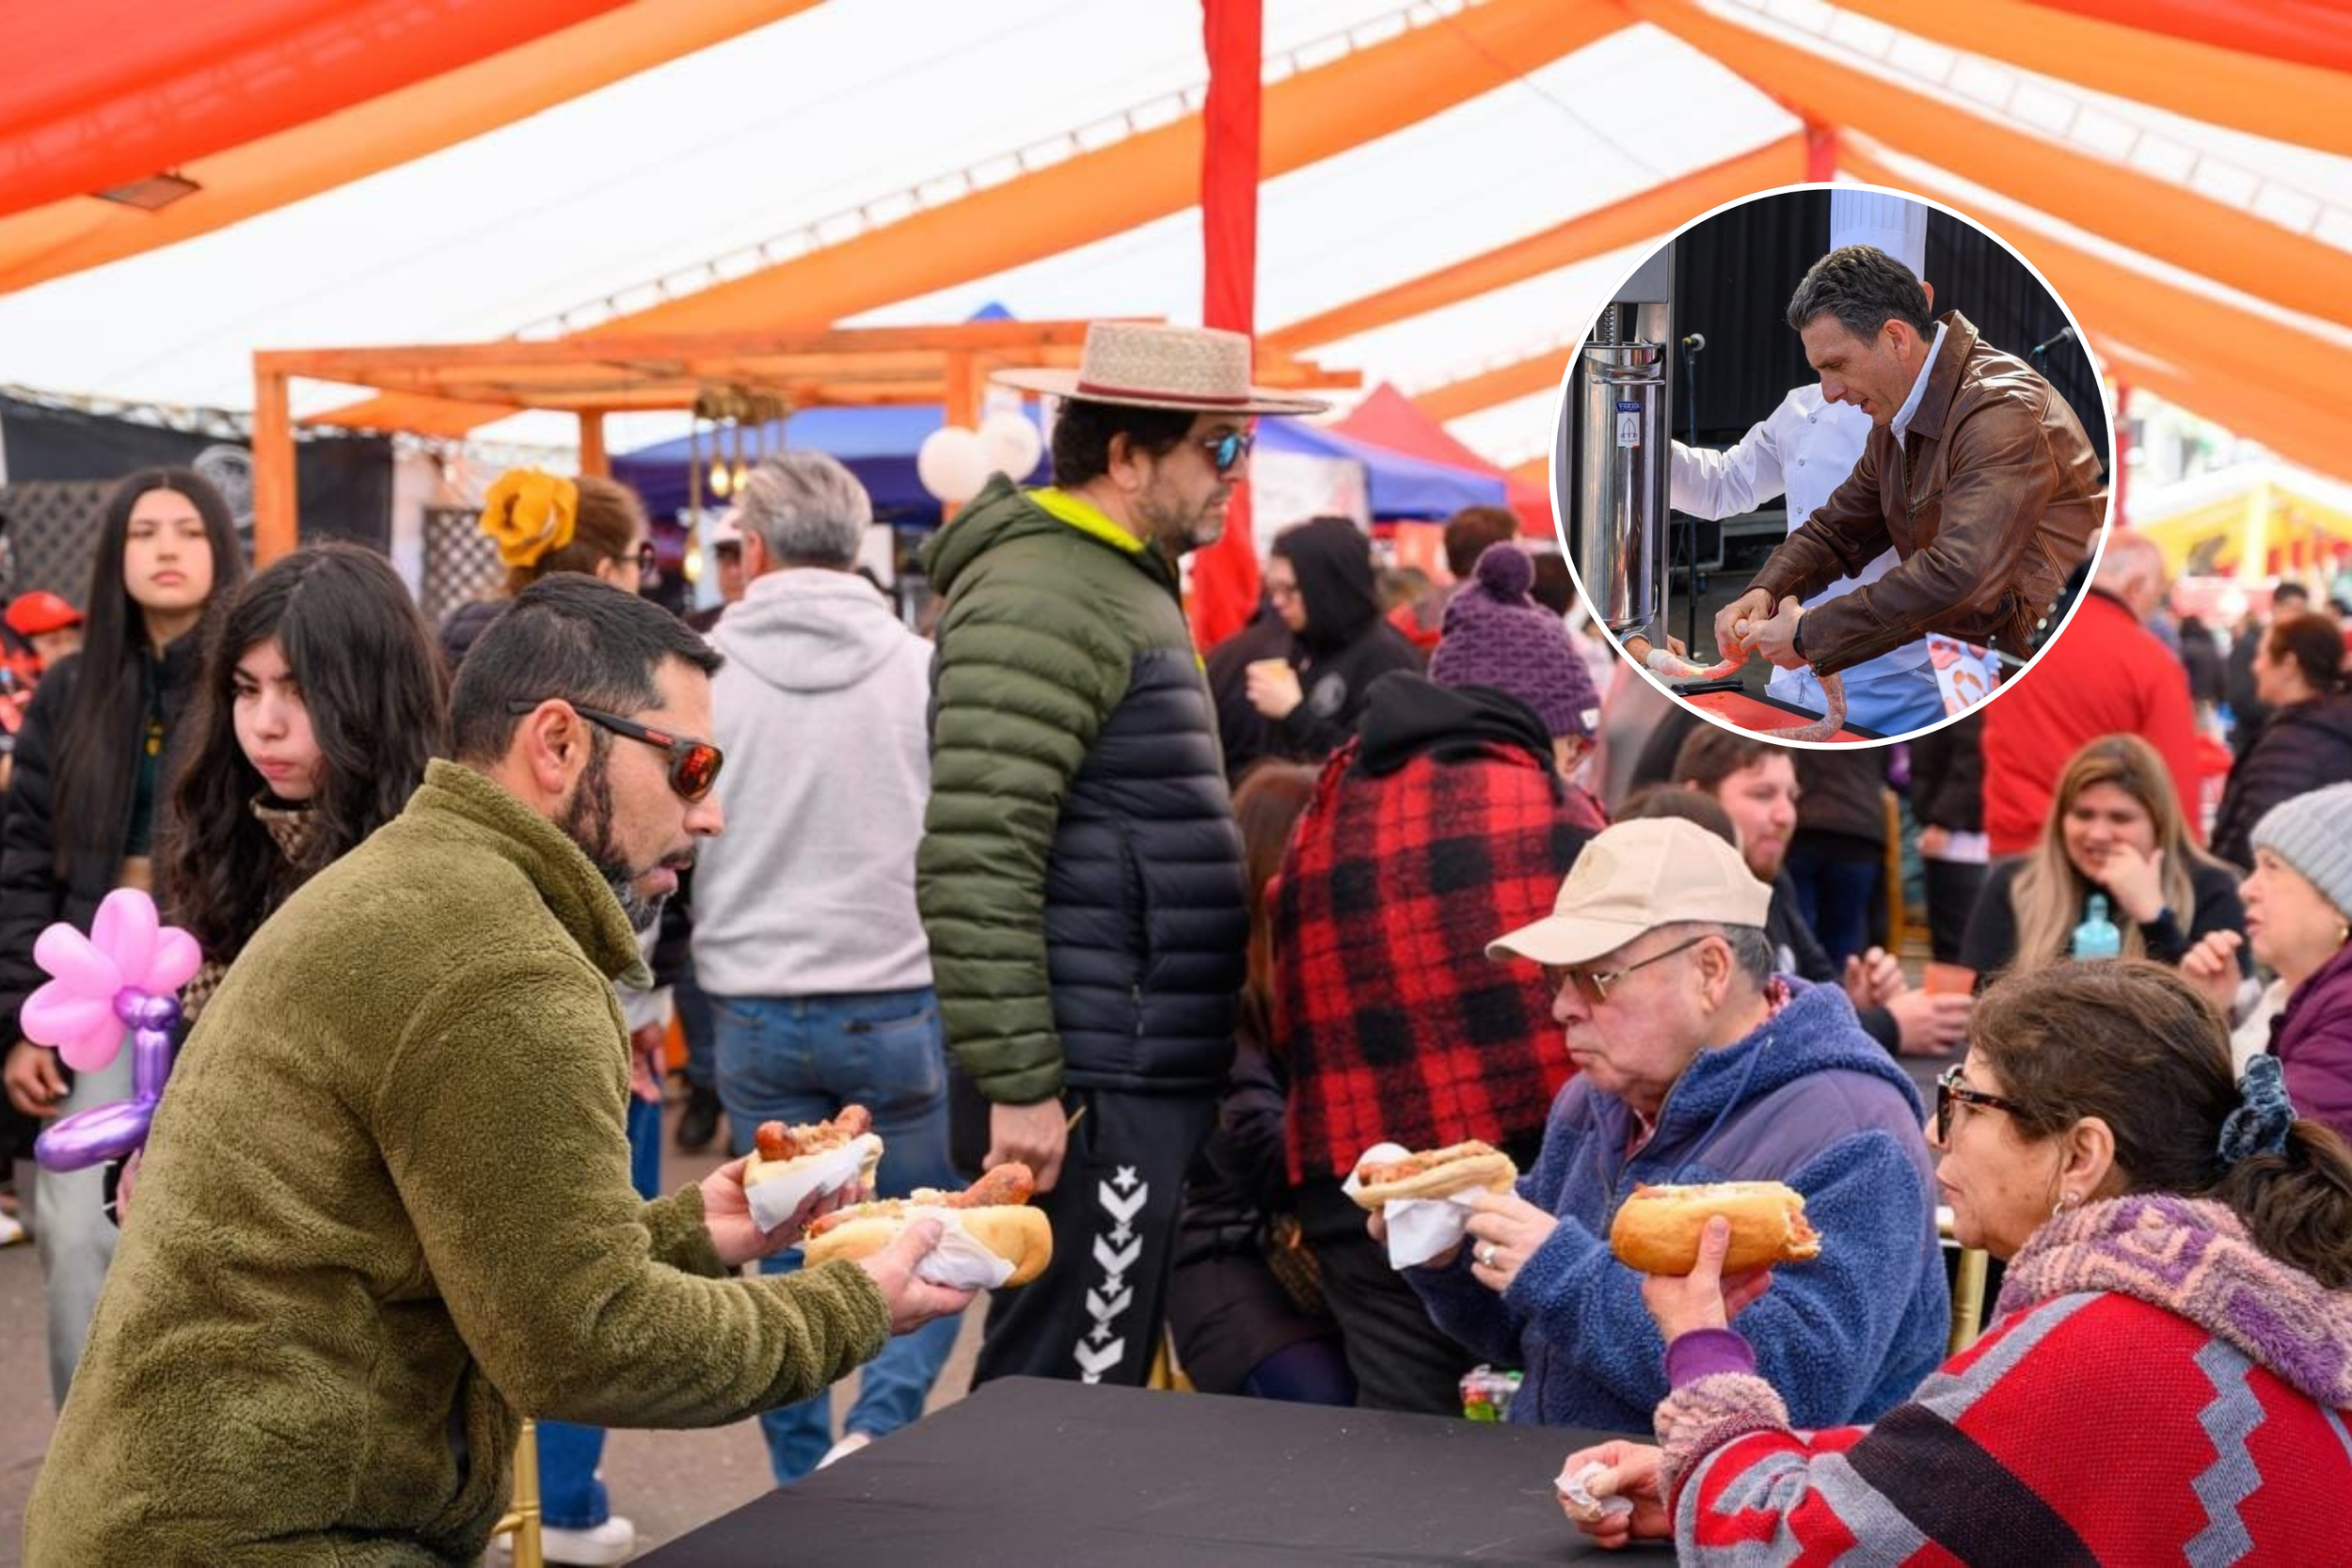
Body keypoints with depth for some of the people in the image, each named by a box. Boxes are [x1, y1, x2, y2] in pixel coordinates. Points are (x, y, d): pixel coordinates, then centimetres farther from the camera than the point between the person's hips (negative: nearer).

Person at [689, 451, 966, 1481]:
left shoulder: (700, 673, -5)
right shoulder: (924, 670, -6)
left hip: (755, 1012, 1)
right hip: (902, 1002, -1)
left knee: (783, 1251, 13)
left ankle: (803, 1482, 19)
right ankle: (878, 1426, -7)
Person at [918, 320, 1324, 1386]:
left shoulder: (1125, 584, 18)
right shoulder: (1041, 600, -15)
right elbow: (972, 868, -23)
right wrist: (1018, 1086, -22)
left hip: (1159, 1075, 10)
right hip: (1093, 1094, -10)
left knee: (1100, 1390, 16)